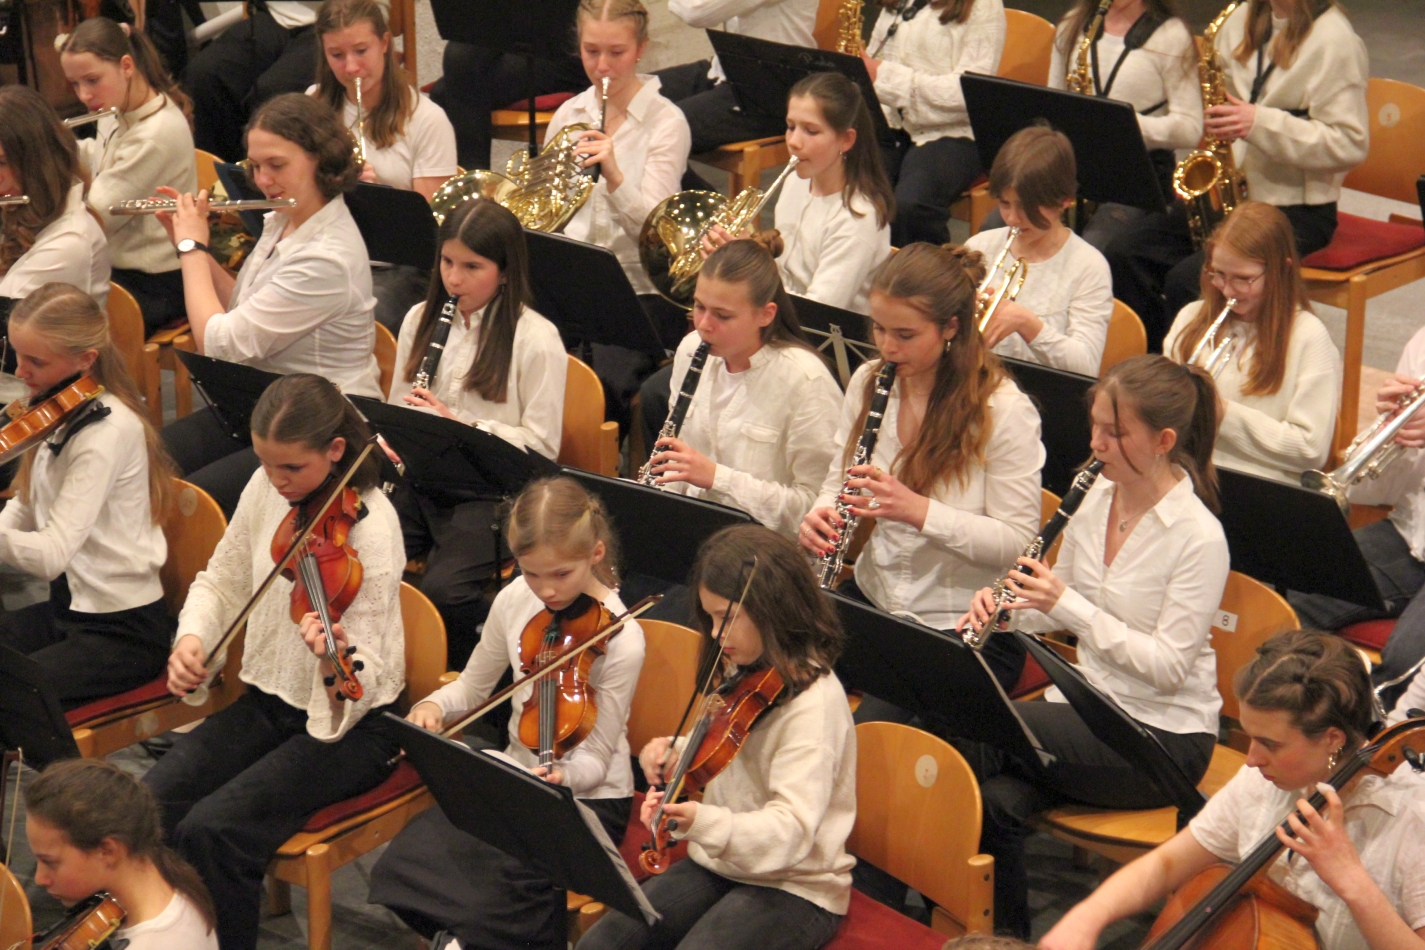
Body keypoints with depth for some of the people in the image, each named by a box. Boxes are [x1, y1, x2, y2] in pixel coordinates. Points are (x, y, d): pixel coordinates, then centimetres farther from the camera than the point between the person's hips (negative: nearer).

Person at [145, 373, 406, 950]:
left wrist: (337, 660, -47)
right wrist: (191, 637, -8)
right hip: (267, 701, 6)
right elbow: (222, 581, 12)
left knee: (212, 829, -25)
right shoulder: (267, 491, -3)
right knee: (148, 805, -15)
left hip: (350, 722, -6)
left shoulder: (369, 528, -21)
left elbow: (365, 673, -23)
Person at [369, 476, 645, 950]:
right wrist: (432, 707, -10)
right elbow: (472, 687, 12)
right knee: (400, 869, -13)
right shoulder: (516, 600, -4)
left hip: (588, 798, -6)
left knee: (498, 895, -28)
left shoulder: (620, 639, -19)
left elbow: (594, 761, -15)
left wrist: (561, 776, -37)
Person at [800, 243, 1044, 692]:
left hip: (965, 627, -6)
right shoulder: (868, 383, 4)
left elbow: (1018, 543, -15)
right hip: (873, 598, 6)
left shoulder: (1004, 411, -14)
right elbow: (838, 483, 14)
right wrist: (822, 514, -10)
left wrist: (920, 511, -28)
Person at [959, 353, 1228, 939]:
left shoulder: (1199, 537, -18)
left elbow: (1168, 668, -20)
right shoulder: (1097, 498, 3)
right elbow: (1062, 606, 16)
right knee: (997, 801, -24)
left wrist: (1067, 606, -24)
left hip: (1163, 736, -6)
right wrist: (1002, 610, -6)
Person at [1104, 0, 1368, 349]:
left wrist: (1261, 123, -25)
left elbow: (1350, 145, -16)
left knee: (1187, 280, -27)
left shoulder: (1334, 40, -12)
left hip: (1295, 208, -7)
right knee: (1124, 254, -13)